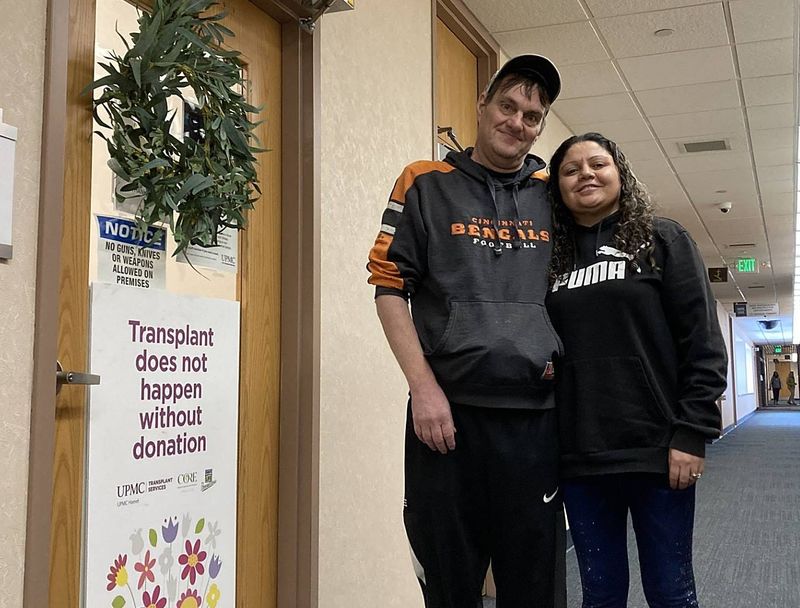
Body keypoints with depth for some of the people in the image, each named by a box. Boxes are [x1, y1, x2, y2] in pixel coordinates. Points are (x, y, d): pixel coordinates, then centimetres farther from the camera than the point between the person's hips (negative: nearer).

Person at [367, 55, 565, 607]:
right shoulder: (426, 183, 5)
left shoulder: (554, 195, 11)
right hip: (447, 411, -2)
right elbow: (390, 287, 0)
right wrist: (425, 387, -9)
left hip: (535, 414, 2)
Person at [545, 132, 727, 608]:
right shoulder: (553, 256, 11)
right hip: (580, 457, 3)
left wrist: (692, 434, -12)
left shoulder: (664, 240, 3)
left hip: (657, 449, -3)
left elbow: (703, 342, -4)